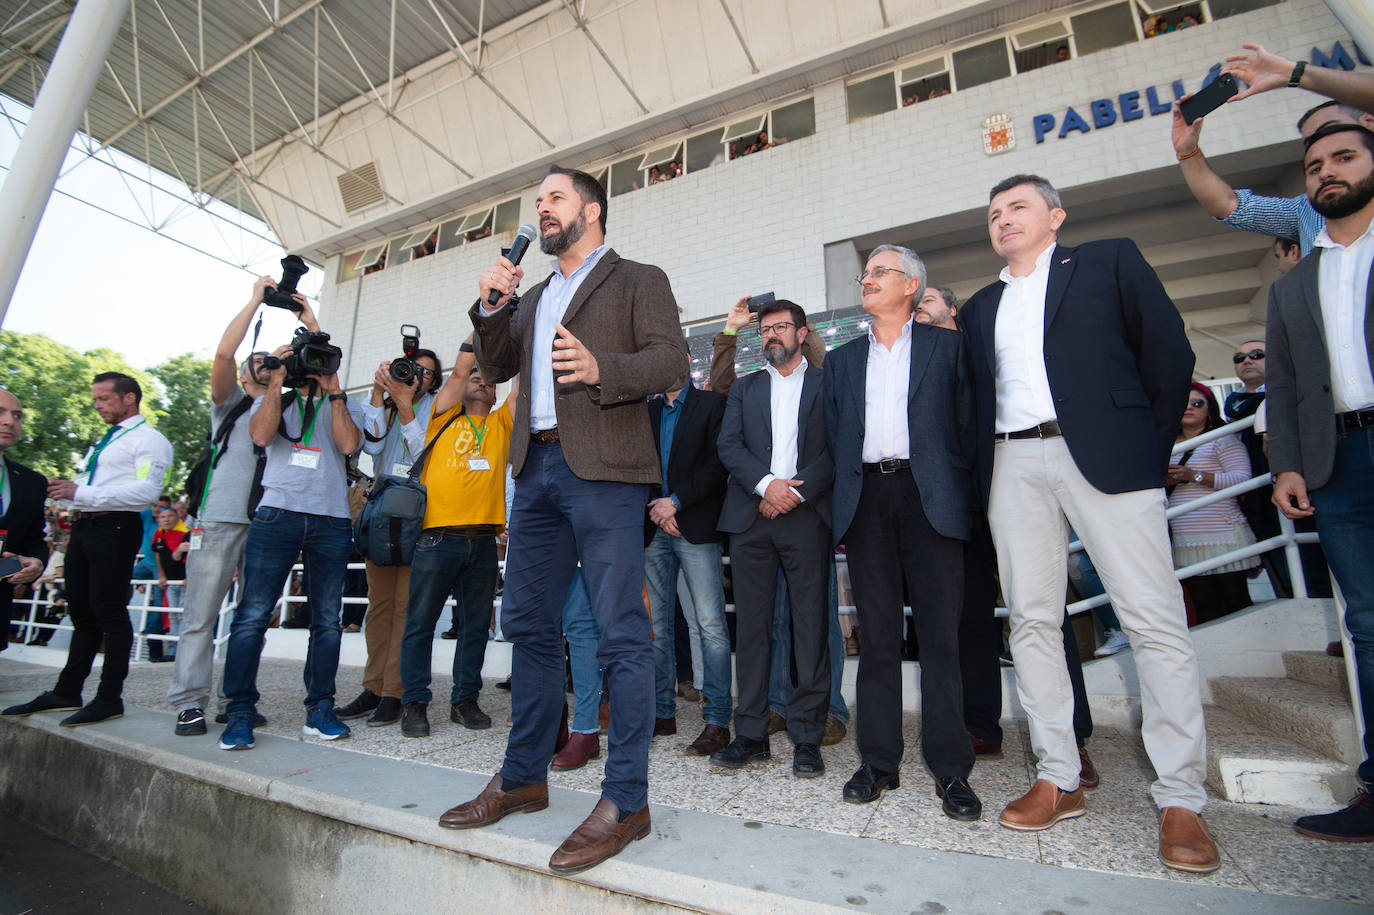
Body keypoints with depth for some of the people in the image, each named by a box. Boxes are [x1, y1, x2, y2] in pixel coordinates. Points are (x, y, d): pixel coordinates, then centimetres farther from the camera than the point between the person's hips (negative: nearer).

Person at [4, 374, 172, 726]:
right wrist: (66, 488, 6)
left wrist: (80, 492, -20)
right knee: (82, 613, 14)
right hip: (83, 526, 9)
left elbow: (146, 491, -19)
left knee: (109, 611, -6)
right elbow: (91, 489, 26)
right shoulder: (103, 442, 24)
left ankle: (110, 698, 2)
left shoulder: (149, 439, -6)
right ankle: (67, 693, 23)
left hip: (115, 528, -9)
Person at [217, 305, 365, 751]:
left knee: (327, 620, 1)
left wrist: (333, 390, -4)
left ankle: (320, 710, 9)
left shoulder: (345, 407, 17)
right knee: (252, 615, -5)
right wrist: (277, 380, -2)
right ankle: (240, 714, 6)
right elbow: (261, 434, -3)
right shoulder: (271, 399, 19)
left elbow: (348, 444, -3)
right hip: (277, 513, 0)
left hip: (331, 521, 0)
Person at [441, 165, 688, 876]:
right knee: (529, 626, 11)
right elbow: (496, 369, 24)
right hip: (537, 469, 7)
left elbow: (671, 362, -6)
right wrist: (492, 309, 9)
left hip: (603, 469, -7)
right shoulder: (535, 297, 28)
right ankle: (523, 778, 26)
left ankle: (626, 799, 4)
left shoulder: (638, 281, 8)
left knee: (620, 633, -7)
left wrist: (599, 368, -23)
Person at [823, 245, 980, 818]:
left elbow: (968, 427, 4)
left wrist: (962, 501, -6)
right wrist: (839, 511, 4)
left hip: (930, 496, -2)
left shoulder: (946, 346, 10)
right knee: (876, 636, 6)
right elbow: (832, 438, 13)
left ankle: (951, 768, 12)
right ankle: (878, 761, 17)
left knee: (941, 634, 0)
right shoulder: (843, 359, 18)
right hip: (866, 498, 3)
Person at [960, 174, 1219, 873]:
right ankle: (1057, 780, 13)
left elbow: (1170, 354, 6)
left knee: (1156, 622, -4)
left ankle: (1180, 799, 7)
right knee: (1031, 620, 3)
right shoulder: (979, 307, 22)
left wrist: (1150, 452, 1)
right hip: (1012, 463, 4)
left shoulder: (1110, 261, 12)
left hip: (1103, 453, -3)